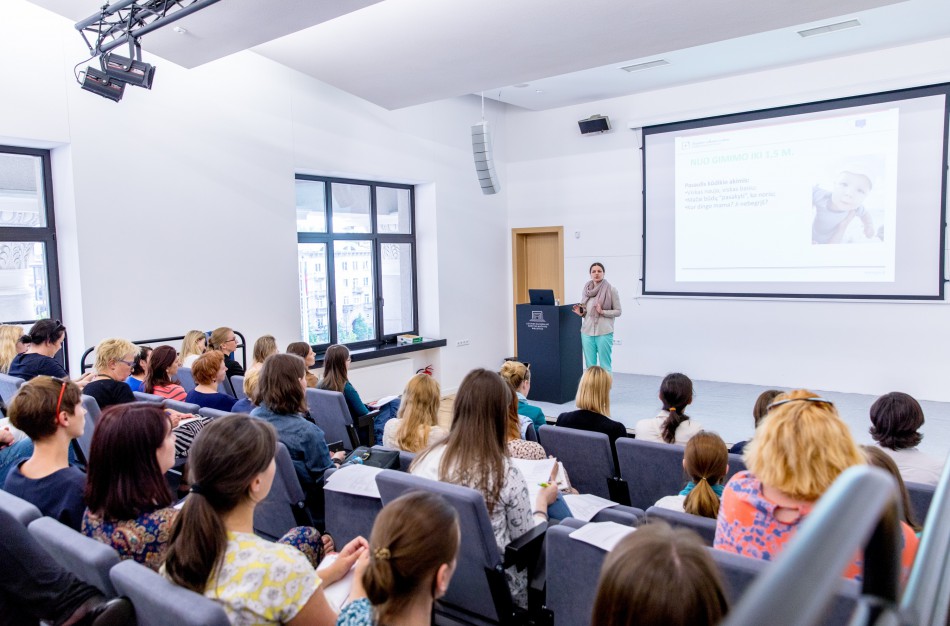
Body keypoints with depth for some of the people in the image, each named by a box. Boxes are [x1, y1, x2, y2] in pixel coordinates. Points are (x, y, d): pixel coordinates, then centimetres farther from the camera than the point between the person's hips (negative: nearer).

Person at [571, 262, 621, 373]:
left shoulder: (611, 290, -4)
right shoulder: (586, 289, 8)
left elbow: (618, 311, -1)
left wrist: (602, 312, -15)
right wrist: (581, 313, -3)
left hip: (604, 332, -4)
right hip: (587, 332, 4)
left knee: (605, 366, 1)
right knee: (590, 366, 8)